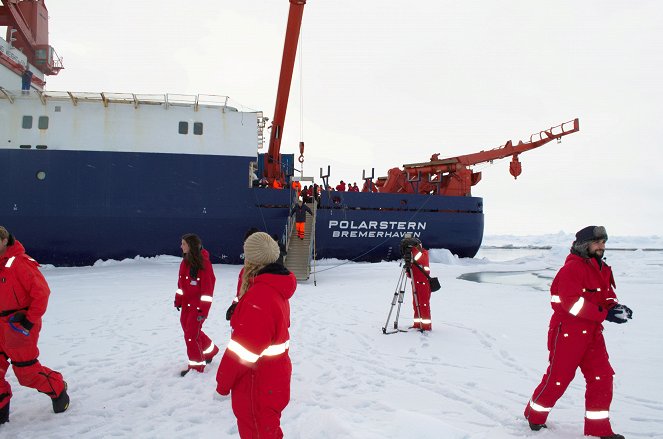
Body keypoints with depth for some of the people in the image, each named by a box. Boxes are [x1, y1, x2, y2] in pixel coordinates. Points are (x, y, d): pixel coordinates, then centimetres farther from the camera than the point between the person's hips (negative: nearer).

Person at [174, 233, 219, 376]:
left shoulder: (203, 262, -17)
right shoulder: (185, 261, 7)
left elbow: (208, 287, -18)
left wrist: (203, 309, -19)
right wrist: (178, 300, 15)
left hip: (198, 305, -8)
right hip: (186, 303, 8)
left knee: (191, 335, -6)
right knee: (192, 331, 17)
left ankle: (196, 365, 8)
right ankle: (211, 350, 39)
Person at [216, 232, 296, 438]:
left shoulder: (259, 296, -28)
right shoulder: (277, 290, 3)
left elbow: (243, 351, -25)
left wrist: (222, 383, -13)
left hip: (257, 388, -8)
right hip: (274, 378, 8)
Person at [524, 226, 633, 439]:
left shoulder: (602, 269, 13)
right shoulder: (573, 268, -15)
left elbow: (607, 298, 15)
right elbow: (573, 303, -24)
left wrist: (616, 307, -8)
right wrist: (606, 314, -25)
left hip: (591, 332, 8)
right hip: (567, 332, -8)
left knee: (602, 377, 5)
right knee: (558, 377, 1)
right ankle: (535, 415, 23)